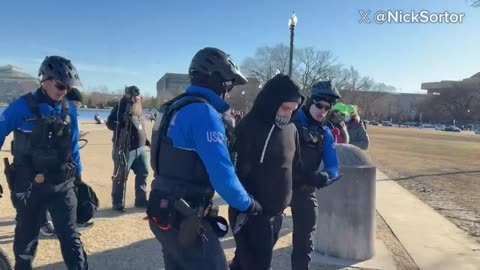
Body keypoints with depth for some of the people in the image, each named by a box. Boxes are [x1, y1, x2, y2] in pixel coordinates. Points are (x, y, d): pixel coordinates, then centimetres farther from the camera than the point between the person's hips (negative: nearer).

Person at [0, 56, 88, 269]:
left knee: (70, 235, 5)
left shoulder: (69, 109, 0)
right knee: (27, 237, 16)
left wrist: (78, 176, 15)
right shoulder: (22, 107, -11)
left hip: (62, 185, 2)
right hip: (29, 186, -1)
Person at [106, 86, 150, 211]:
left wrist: (145, 139, 17)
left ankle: (141, 200, 24)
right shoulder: (120, 107, -9)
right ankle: (118, 203, 13)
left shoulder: (138, 108, 15)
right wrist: (122, 125, -29)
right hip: (125, 149, -8)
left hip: (140, 148, 8)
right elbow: (110, 123, -15)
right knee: (121, 176, 0)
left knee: (143, 174, 12)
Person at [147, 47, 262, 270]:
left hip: (165, 212, 9)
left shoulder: (176, 106, 10)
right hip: (184, 219, -9)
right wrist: (247, 204, -7)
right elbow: (222, 175, -24)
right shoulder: (204, 112, -20)